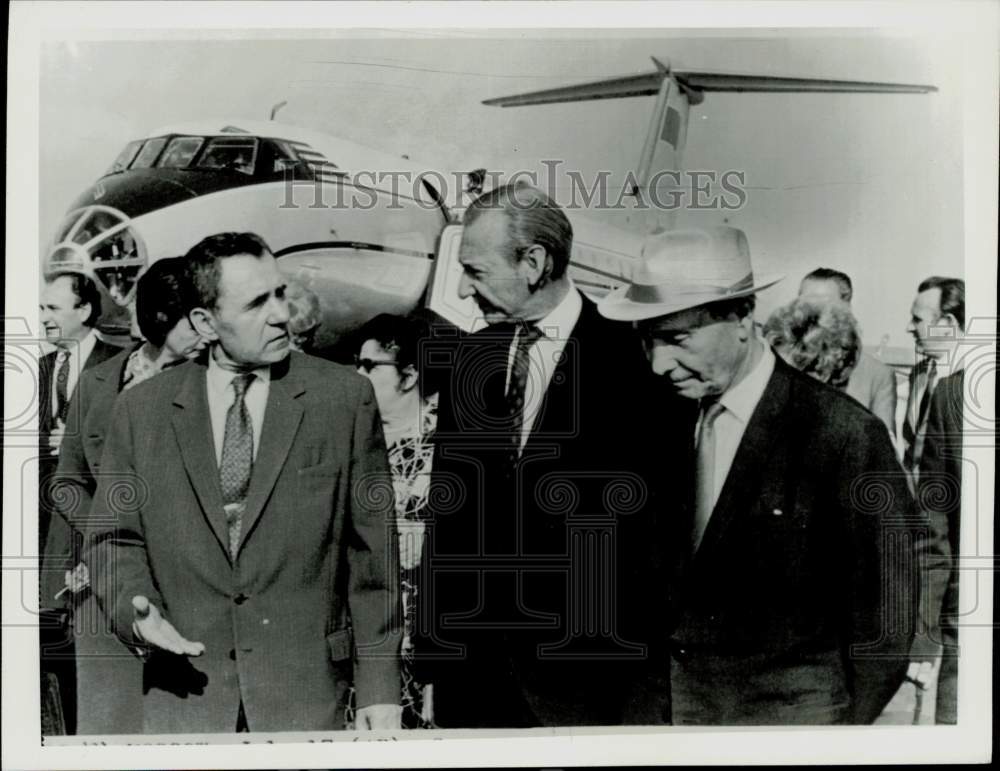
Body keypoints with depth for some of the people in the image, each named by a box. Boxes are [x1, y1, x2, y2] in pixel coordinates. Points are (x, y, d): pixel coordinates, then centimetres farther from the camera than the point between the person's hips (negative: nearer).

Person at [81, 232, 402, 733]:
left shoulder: (345, 397, -3)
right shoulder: (141, 410, 2)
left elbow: (371, 550, -2)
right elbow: (114, 538, 10)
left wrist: (379, 686, -2)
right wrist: (135, 607, -11)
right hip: (183, 695, 1)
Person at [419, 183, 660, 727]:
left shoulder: (628, 360, -11)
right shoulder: (469, 357, 5)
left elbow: (644, 520, -8)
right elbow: (446, 508, 7)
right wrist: (430, 643, 5)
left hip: (578, 662, -4)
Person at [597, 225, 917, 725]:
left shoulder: (845, 434, -17)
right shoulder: (670, 422, 0)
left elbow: (884, 611, -10)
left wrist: (848, 722, -5)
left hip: (790, 711, -4)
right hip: (676, 699, 4)